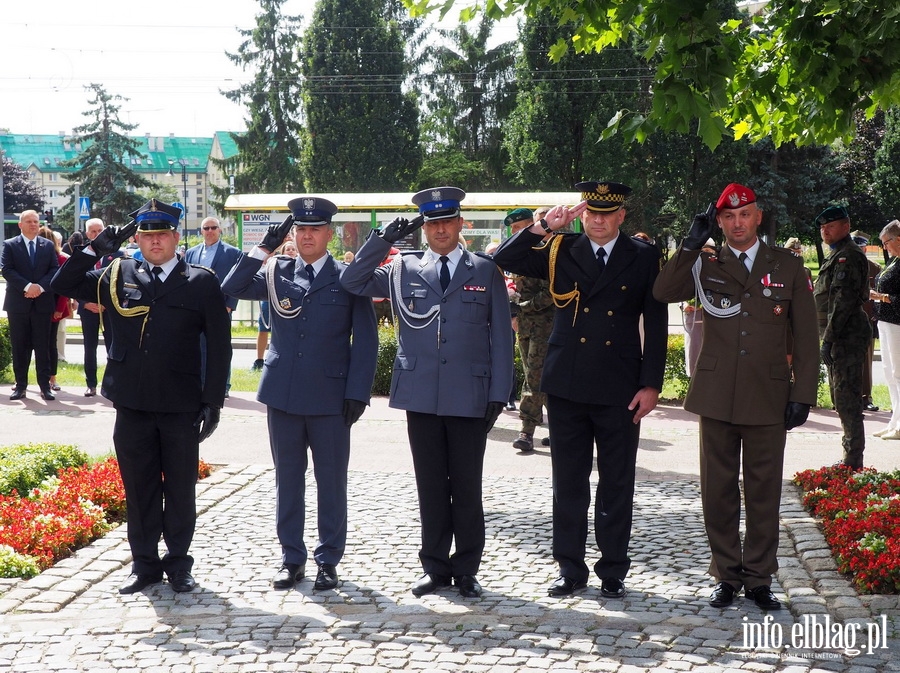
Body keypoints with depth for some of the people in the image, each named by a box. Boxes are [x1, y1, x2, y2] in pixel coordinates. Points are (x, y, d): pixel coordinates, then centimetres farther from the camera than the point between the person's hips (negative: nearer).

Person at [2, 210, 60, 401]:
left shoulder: (48, 245, 9)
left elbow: (55, 270, 2)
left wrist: (40, 287, -14)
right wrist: (27, 286, -19)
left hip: (42, 302, 1)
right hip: (18, 303, -1)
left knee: (43, 346, 2)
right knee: (19, 347, 3)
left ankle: (45, 385, 5)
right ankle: (20, 385, 9)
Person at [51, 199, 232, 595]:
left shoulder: (202, 282, 0)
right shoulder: (117, 276, 7)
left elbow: (219, 347, 0)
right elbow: (61, 285, 8)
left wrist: (212, 402, -5)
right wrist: (97, 248, -4)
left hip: (182, 408, -2)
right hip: (132, 406, 2)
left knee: (180, 488, 8)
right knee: (139, 488, 10)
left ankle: (178, 563, 21)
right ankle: (144, 563, 21)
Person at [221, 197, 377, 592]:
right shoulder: (276, 274, 7)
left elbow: (365, 340, -1)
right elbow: (230, 290, -4)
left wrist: (358, 392, -8)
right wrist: (264, 248, -8)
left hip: (330, 396, -2)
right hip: (283, 393, 2)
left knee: (332, 482, 6)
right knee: (287, 480, 10)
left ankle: (328, 560, 17)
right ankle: (292, 558, 20)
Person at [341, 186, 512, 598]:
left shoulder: (486, 272, 5)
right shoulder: (403, 269, 8)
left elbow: (500, 337, 4)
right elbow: (351, 283, 4)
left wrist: (499, 393, -2)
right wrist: (383, 239, -4)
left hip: (470, 397, -1)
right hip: (421, 395, 1)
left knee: (467, 487, 5)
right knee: (431, 487, 8)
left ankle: (466, 569, 16)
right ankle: (435, 567, 19)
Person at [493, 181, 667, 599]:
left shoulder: (644, 258, 2)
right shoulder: (559, 252, 6)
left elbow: (656, 324, 0)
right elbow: (504, 260, -2)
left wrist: (651, 384, -5)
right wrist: (543, 227, -12)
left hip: (620, 389, -1)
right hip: (567, 386, 2)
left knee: (617, 483, 6)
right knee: (568, 481, 8)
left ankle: (613, 570, 17)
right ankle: (571, 568, 18)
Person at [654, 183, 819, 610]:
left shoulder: (788, 267, 7)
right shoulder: (706, 265, 8)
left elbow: (805, 337, 6)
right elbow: (661, 292, -10)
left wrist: (803, 394, 0)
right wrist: (690, 245, -14)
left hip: (768, 398, 0)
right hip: (717, 396, 1)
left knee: (763, 493, 4)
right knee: (718, 492, 6)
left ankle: (758, 579, 16)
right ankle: (726, 576, 18)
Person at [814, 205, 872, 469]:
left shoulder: (848, 256, -13)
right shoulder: (836, 256, 20)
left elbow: (844, 301, -21)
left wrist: (828, 339, -22)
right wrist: (828, 338, 19)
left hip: (846, 336, -11)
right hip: (840, 336, 11)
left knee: (846, 398, -10)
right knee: (842, 398, 15)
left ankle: (853, 462, -8)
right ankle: (851, 455, 22)